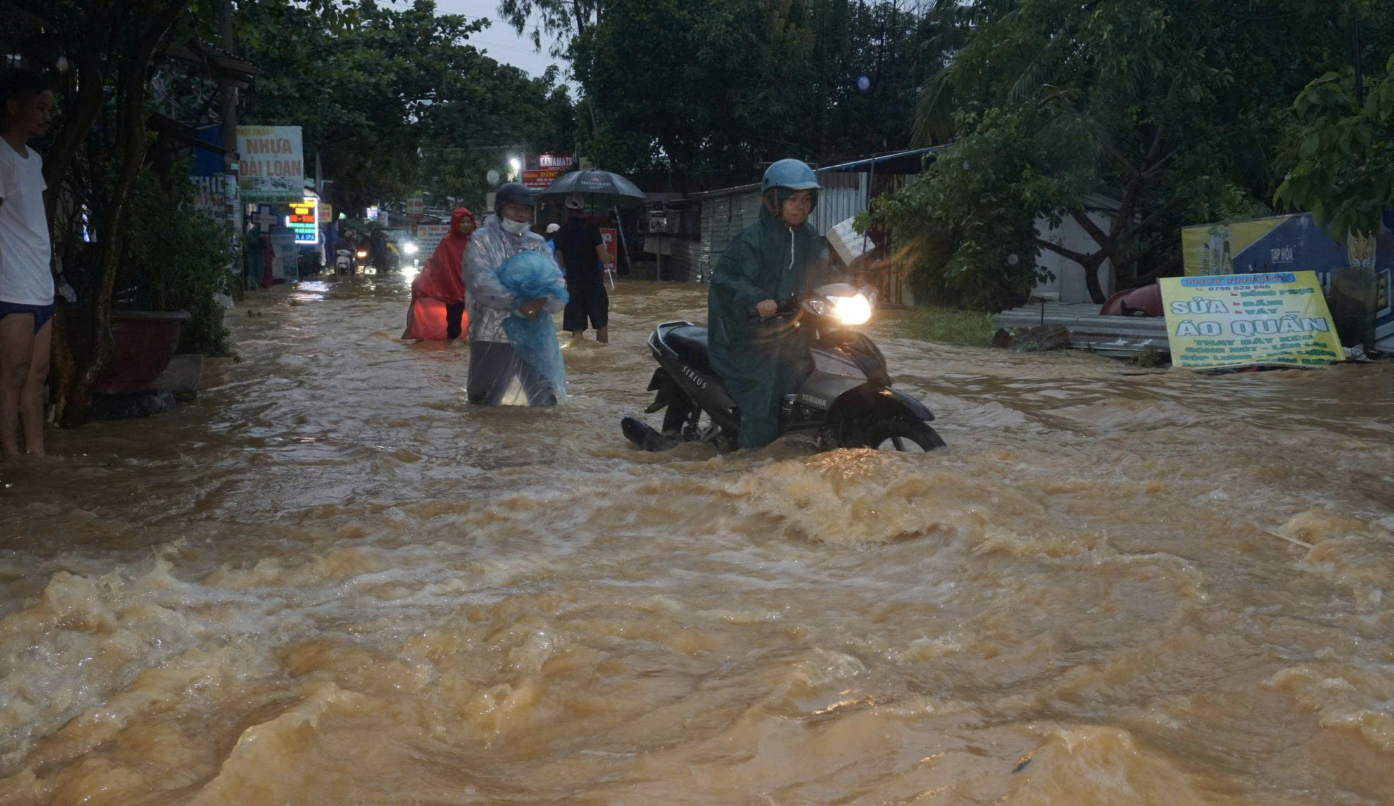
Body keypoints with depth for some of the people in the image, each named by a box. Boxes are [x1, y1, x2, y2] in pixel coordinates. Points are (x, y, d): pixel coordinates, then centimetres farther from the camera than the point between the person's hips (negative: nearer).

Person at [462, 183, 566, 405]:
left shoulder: (538, 243, 15)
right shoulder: (482, 239, 3)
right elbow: (480, 282, -14)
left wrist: (541, 304, -18)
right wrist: (517, 304, -23)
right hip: (492, 338, -4)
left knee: (544, 403, 5)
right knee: (488, 404, 1)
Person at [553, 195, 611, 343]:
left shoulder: (561, 232, 4)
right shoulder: (590, 228, -10)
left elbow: (561, 263, 10)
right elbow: (603, 257, -13)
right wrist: (607, 254, 9)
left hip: (572, 283, 3)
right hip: (593, 282, -3)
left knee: (576, 328, 6)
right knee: (601, 323, 12)